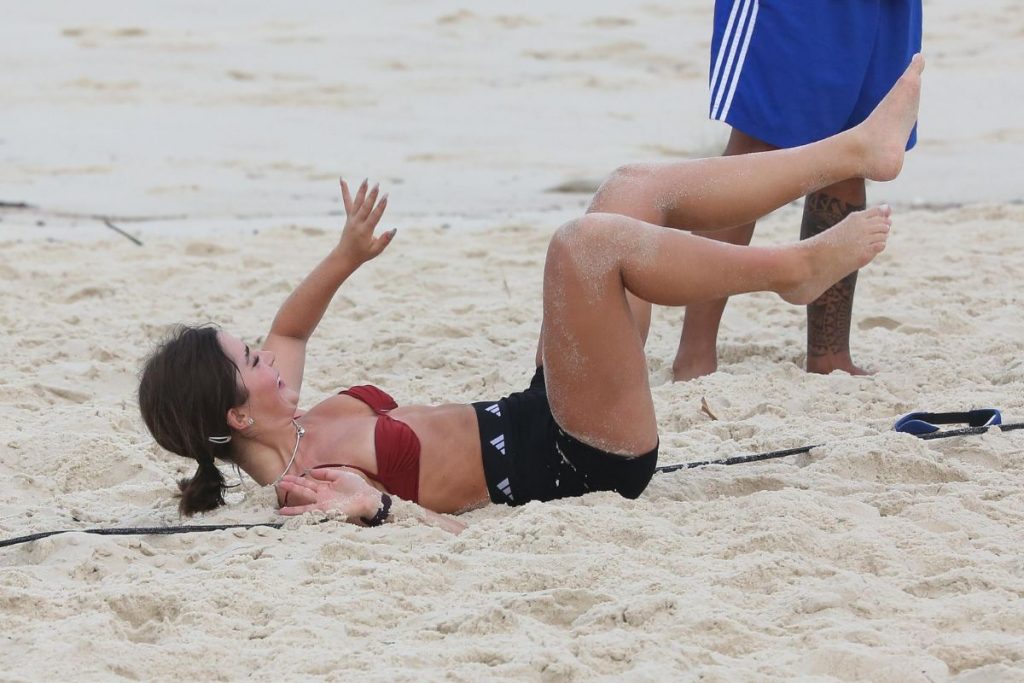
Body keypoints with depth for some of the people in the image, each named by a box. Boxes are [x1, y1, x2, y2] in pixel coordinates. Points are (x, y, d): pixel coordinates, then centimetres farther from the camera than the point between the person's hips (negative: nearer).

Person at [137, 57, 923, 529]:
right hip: (580, 459, -10)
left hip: (537, 417, 10)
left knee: (638, 187, 9)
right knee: (590, 242, -29)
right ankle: (796, 269, -6)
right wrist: (361, 503, -62)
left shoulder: (283, 431, 4)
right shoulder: (293, 478, -23)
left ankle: (855, 150, 15)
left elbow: (292, 327, 22)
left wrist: (346, 256, 11)